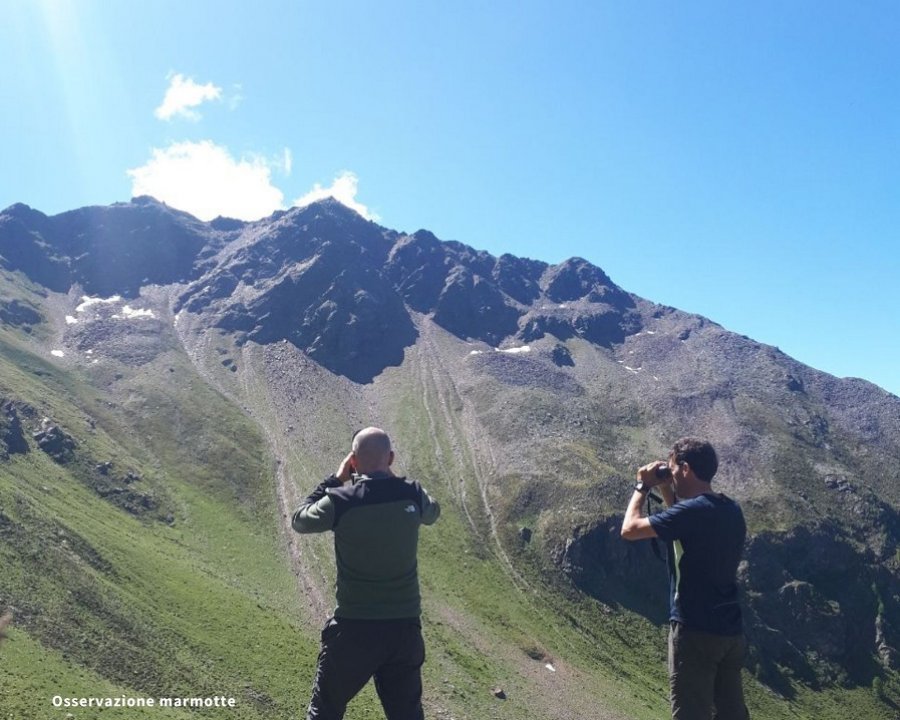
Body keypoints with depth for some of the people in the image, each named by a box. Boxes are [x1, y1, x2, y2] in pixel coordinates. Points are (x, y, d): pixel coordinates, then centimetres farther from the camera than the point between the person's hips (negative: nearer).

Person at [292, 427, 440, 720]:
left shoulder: (341, 500, -16)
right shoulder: (411, 494, -7)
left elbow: (300, 520, 5)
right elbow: (433, 513, 18)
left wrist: (335, 479, 9)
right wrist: (390, 478, 16)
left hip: (354, 627, -3)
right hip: (405, 626, 3)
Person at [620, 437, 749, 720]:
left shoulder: (692, 511, -19)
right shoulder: (731, 510, 8)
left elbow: (629, 529, -15)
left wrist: (643, 487, 0)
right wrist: (665, 490, 16)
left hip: (695, 631, -8)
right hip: (730, 632, 8)